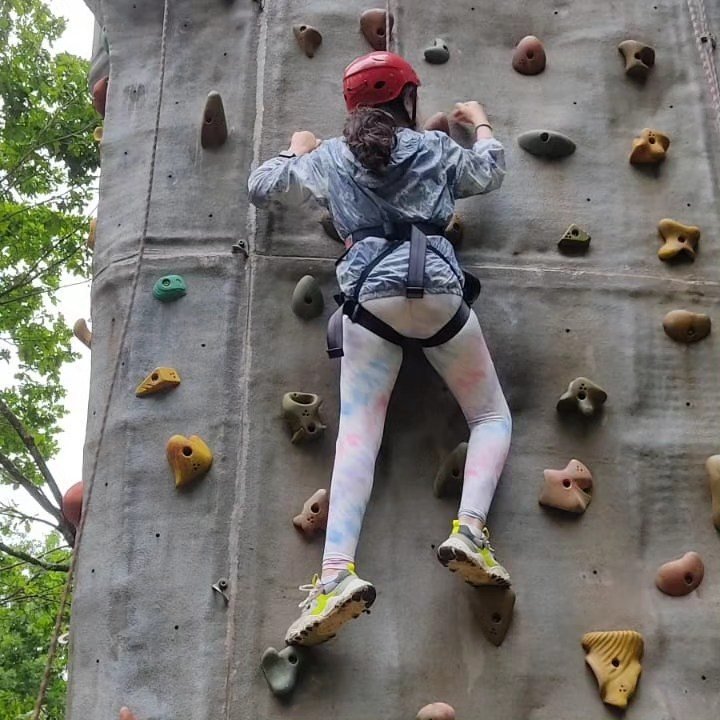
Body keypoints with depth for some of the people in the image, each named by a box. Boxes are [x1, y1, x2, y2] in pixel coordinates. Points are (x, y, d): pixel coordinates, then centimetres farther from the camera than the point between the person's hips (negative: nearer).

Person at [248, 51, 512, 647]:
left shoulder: (329, 158, 20)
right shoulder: (435, 146, 19)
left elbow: (260, 187, 28)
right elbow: (490, 173, 36)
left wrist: (296, 151, 47)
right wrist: (480, 122, 55)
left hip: (370, 298, 1)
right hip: (438, 291, 0)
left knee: (357, 436, -7)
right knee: (493, 418, 13)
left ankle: (336, 575, -26)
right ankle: (470, 530, -11)